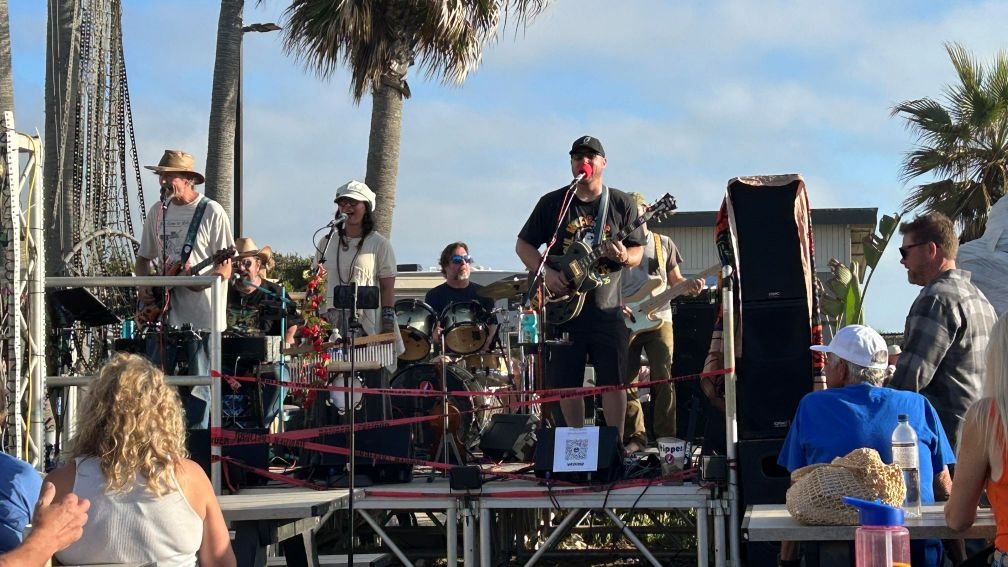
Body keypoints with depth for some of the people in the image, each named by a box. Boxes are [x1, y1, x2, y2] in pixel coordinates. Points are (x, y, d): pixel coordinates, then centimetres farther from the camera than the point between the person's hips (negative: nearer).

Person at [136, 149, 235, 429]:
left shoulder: (212, 212, -5)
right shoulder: (158, 211, 12)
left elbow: (225, 268, -5)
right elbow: (144, 257, 22)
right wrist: (143, 285, 3)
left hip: (200, 315, -5)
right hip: (163, 312, 5)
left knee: (199, 388, 1)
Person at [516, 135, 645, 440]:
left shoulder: (621, 203, 4)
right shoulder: (553, 203, 4)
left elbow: (638, 251, 6)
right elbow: (523, 245, 7)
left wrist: (624, 257, -17)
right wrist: (546, 272, -9)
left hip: (607, 307, -1)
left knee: (613, 381, -3)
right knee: (567, 382, 5)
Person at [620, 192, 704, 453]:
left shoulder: (663, 244, 11)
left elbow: (675, 279, 14)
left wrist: (690, 285, -8)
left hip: (659, 318, -1)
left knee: (664, 378, -8)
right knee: (626, 381, -2)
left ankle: (665, 436, -2)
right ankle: (635, 437, 9)